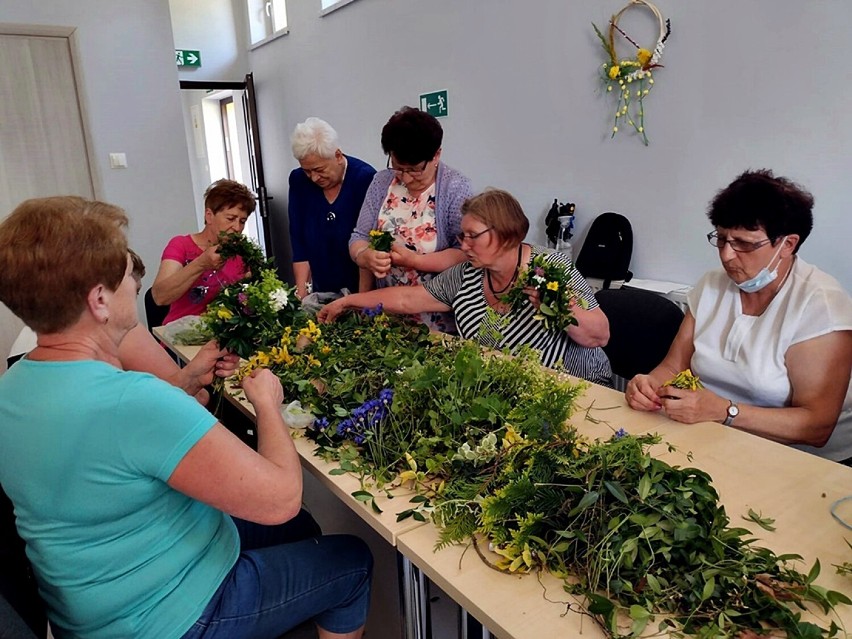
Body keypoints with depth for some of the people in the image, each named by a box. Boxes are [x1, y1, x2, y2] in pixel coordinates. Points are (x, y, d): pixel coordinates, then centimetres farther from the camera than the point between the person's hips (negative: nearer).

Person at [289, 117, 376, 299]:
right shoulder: (298, 180, -3)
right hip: (322, 291, 4)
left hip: (360, 290, -3)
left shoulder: (365, 178, -15)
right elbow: (299, 243, -2)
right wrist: (301, 293, -9)